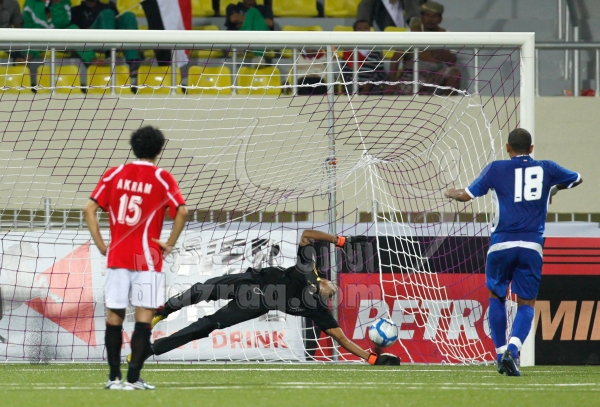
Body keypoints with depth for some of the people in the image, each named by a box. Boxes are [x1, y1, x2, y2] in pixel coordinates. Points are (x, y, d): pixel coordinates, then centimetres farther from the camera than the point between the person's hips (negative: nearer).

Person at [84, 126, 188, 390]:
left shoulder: (115, 174, 7)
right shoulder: (162, 178, -2)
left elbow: (89, 209, 2)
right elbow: (181, 211, -14)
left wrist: (101, 245, 5)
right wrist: (169, 244, -4)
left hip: (117, 257, 3)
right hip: (147, 258, -3)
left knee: (114, 316, 9)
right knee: (144, 316, -1)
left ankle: (114, 377, 10)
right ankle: (133, 378, -7)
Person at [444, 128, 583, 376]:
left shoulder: (495, 169, 2)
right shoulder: (546, 169, 8)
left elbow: (467, 195, 2)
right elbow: (576, 179, 25)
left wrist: (451, 193, 24)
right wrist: (554, 189, 43)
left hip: (501, 244, 0)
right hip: (531, 246, 0)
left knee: (496, 296, 20)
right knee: (526, 304, 4)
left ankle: (501, 354, 15)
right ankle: (512, 350, -20)